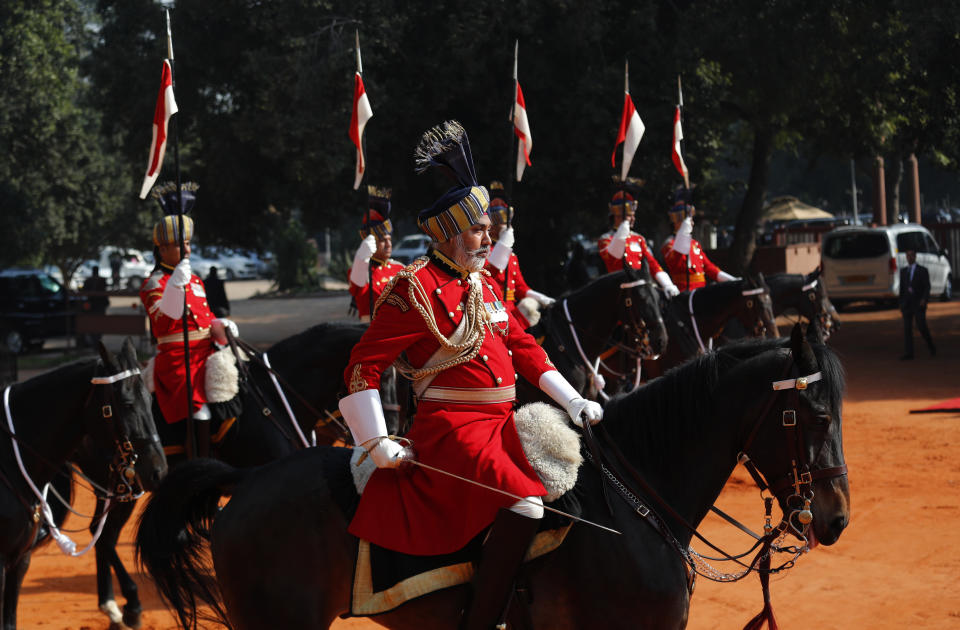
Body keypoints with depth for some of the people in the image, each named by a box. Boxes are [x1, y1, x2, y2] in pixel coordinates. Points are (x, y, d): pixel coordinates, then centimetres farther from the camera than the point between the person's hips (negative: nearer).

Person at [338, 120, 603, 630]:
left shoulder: (483, 284, 17)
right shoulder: (416, 289, -10)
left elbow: (523, 348, 21)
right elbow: (363, 366, -12)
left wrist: (574, 402, 11)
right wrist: (377, 444, -17)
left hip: (502, 420, 9)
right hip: (452, 428, -9)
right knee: (527, 501, -29)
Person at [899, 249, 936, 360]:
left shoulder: (923, 270, -3)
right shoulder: (903, 271, 10)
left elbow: (927, 287, -9)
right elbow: (902, 289, 13)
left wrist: (924, 299, -26)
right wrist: (901, 305, 10)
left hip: (919, 303, -4)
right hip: (907, 303, 4)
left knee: (922, 327, -7)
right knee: (907, 328, -5)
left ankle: (931, 347, 19)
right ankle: (908, 353, -7)